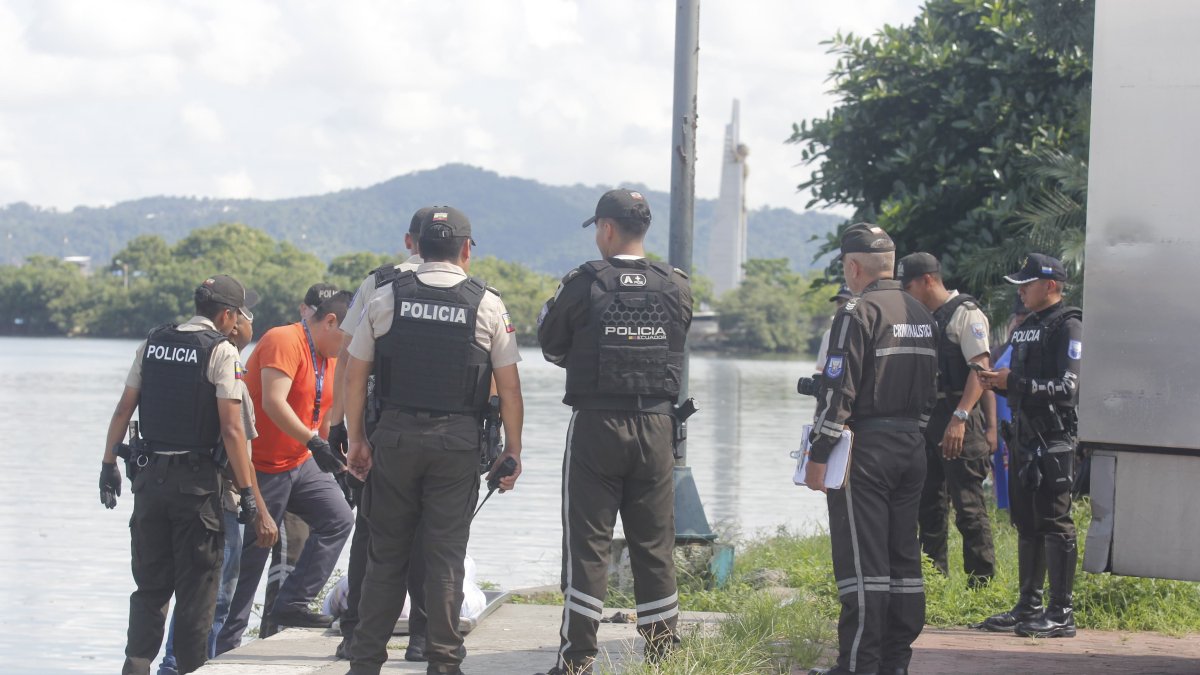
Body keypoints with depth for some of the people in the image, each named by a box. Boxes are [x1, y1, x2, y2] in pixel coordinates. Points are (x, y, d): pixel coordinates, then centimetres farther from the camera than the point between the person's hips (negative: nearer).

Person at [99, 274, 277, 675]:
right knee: (195, 589, 3)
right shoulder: (221, 350, -8)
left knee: (150, 584, 12)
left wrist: (109, 465, 19)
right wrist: (252, 500, -12)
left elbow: (124, 410, 9)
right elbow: (231, 430, -14)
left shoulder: (153, 344, 8)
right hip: (196, 479, -5)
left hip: (149, 476, 5)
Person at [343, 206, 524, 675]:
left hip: (394, 437, 1)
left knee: (386, 553, 9)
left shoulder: (386, 298, 3)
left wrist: (356, 440, 12)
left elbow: (355, 376, 4)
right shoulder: (487, 305, 0)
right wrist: (512, 451, 7)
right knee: (446, 557, 3)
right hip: (457, 442, -1)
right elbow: (509, 389, -1)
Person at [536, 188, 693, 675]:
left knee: (586, 543, 1)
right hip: (657, 425, 3)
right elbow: (675, 346, 10)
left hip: (595, 423, -3)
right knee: (654, 543, 10)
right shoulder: (676, 287, 1)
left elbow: (552, 348, 2)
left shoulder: (583, 284, -9)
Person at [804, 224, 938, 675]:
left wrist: (818, 456, -13)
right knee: (903, 555, 10)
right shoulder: (922, 316, 13)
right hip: (911, 447, 8)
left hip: (865, 449, -8)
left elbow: (838, 391, -16)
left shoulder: (859, 313, -12)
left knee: (861, 560, -7)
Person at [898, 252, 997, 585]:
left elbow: (980, 368, -19)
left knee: (968, 505, -8)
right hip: (928, 419, 9)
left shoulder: (965, 314, -10)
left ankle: (981, 580, -5)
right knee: (928, 502, 13)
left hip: (960, 420, -9)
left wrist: (960, 418, -28)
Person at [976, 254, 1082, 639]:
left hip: (1054, 440, -9)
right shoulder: (1027, 327, 18)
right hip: (1025, 437, 9)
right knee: (1026, 523, 12)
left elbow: (1067, 388, -18)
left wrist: (1015, 382, -18)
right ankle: (1028, 607, 19)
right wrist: (999, 383, 5)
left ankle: (1061, 614, -6)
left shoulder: (1067, 326, -10)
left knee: (1054, 522, -8)